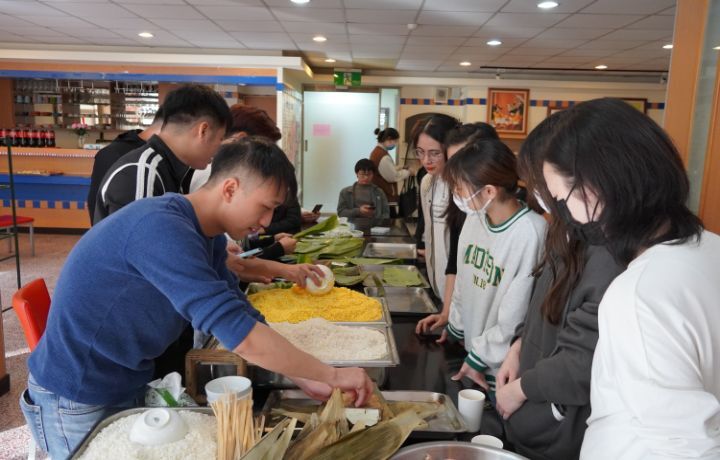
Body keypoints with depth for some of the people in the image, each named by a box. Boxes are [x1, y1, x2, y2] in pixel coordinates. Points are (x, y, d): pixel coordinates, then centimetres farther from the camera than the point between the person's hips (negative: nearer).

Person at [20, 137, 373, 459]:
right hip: (77, 399, -8)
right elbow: (240, 333, -36)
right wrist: (332, 375, -26)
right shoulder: (163, 229, -32)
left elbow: (242, 316, 1)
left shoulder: (206, 235, -1)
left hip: (130, 388, 8)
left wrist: (305, 379, -7)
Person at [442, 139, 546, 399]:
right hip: (470, 350, 6)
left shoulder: (532, 234, -26)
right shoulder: (475, 216, -6)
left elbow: (516, 317, -20)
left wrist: (477, 359, -11)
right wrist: (455, 329, 11)